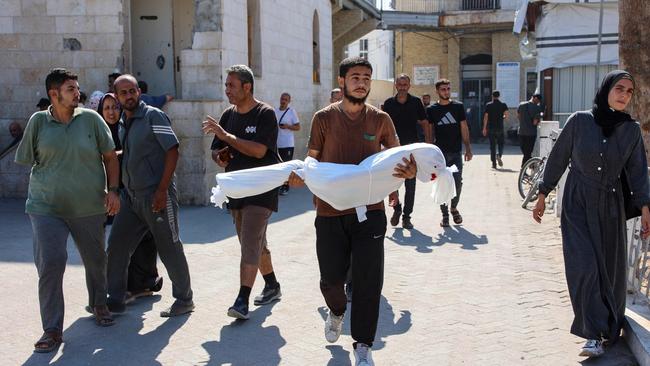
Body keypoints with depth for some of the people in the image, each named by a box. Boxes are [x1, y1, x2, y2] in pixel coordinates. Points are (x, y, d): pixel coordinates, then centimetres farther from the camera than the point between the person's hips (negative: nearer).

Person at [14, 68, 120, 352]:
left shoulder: (91, 119, -2)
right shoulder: (38, 121, -3)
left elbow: (110, 156, 3)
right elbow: (27, 160, 7)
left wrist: (113, 190, -4)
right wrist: (49, 178, 6)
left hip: (89, 207, 1)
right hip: (47, 207, -1)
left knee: (95, 260, 16)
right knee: (50, 264, -8)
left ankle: (99, 305, 43)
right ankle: (52, 329, 4)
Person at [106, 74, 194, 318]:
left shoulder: (153, 116, -8)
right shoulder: (123, 123, 13)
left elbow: (172, 151, -14)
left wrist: (162, 190, -18)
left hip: (156, 196, -7)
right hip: (131, 196, 7)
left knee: (169, 249, 1)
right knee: (116, 246, 8)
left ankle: (184, 300, 15)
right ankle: (115, 299, 21)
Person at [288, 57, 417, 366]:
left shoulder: (380, 119, 4)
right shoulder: (324, 118, 2)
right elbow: (313, 159, 5)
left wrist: (409, 170, -16)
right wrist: (300, 175, -17)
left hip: (369, 210, 0)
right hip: (330, 212, 0)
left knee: (368, 281, -1)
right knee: (331, 278, 9)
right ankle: (337, 311, 45)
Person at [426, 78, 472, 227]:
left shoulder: (458, 106, 5)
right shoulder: (432, 109, 3)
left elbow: (464, 128, 7)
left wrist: (468, 148, 1)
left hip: (456, 152, 1)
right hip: (440, 152, -1)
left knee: (457, 183, 1)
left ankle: (454, 207, 25)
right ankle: (445, 214, 11)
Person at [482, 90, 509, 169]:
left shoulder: (488, 105, 1)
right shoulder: (503, 105, 1)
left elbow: (485, 117, -2)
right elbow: (506, 116, -7)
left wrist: (484, 128, 2)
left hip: (491, 128, 0)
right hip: (500, 128, 0)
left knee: (492, 146, 5)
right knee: (501, 144, 13)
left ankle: (494, 163, 3)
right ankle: (499, 155, -16)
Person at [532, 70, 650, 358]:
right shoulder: (579, 121, -6)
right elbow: (558, 158, 0)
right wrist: (542, 196, 2)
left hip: (611, 207, 3)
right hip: (578, 206, -2)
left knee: (612, 269, 9)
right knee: (584, 266, -11)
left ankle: (611, 326, 29)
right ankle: (594, 336, -5)